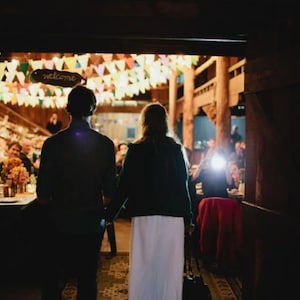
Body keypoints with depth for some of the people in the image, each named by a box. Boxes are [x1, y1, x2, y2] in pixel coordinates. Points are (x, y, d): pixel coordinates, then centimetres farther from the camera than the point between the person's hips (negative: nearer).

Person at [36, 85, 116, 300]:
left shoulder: (53, 143, -10)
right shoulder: (105, 144, -6)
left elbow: (43, 194, -9)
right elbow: (110, 191, -3)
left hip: (60, 223, -1)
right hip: (93, 224, 2)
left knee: (53, 281, 11)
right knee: (88, 278, 14)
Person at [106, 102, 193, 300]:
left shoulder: (136, 150, -2)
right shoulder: (175, 149, 2)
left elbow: (124, 186, -3)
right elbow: (183, 185, 3)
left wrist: (110, 215, 5)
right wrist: (188, 217, 10)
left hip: (144, 217, -1)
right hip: (172, 217, 1)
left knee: (143, 267, 7)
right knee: (169, 268, 8)